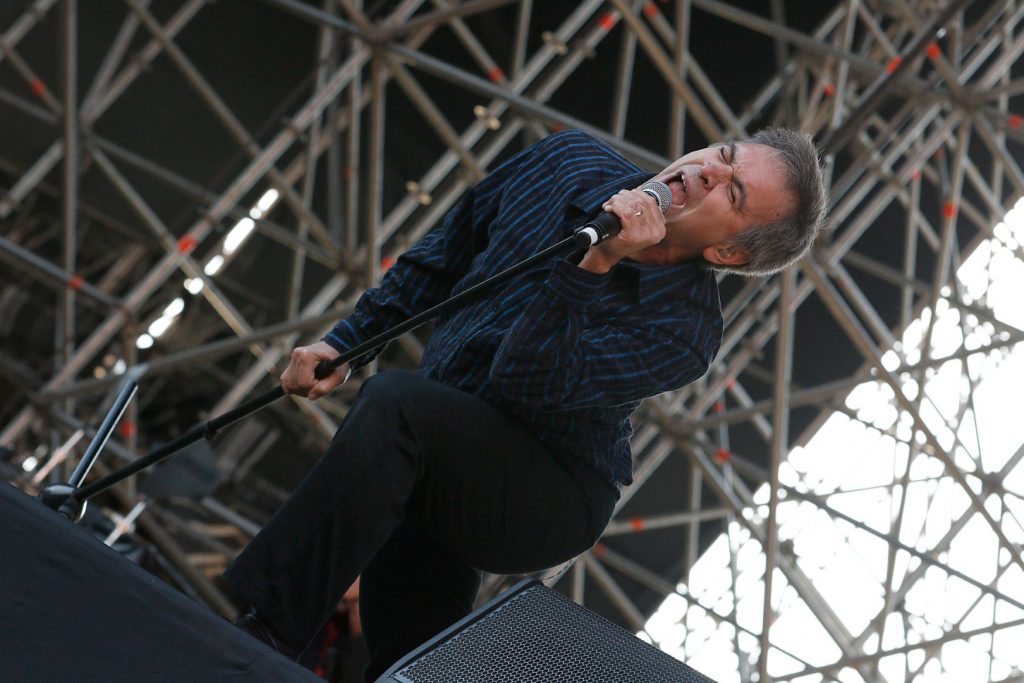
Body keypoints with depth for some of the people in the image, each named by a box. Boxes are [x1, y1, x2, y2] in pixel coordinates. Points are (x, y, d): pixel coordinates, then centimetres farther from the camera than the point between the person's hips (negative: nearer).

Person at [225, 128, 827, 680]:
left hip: (547, 504, -7)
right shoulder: (569, 161, -3)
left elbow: (527, 386, -30)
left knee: (393, 404, -32)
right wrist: (345, 344, 8)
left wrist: (592, 267, -38)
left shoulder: (684, 331, -21)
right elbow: (444, 254, 11)